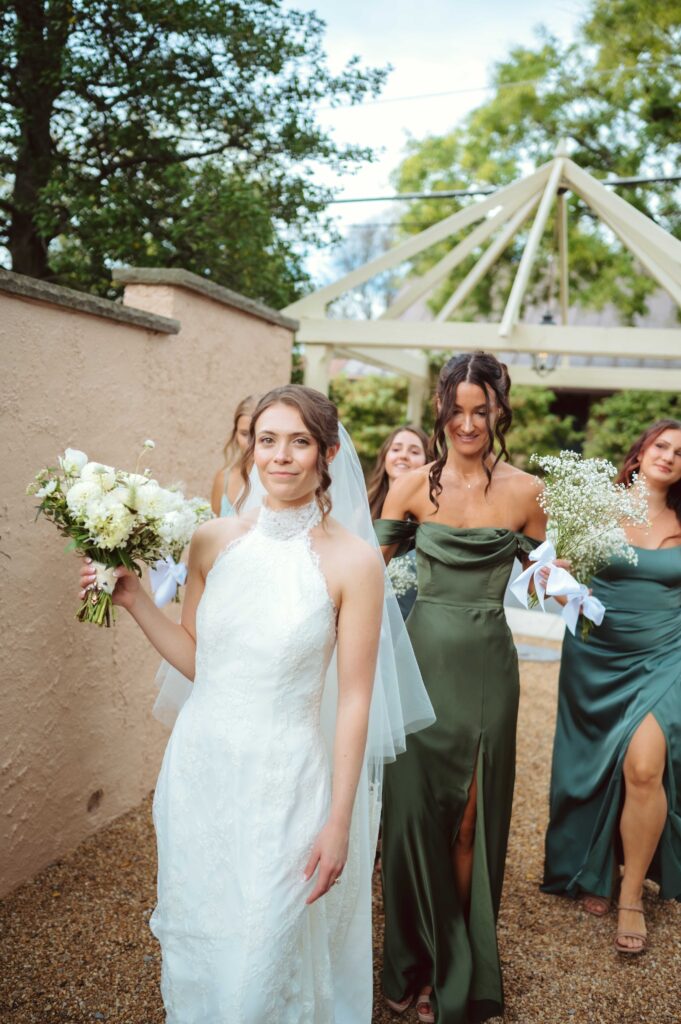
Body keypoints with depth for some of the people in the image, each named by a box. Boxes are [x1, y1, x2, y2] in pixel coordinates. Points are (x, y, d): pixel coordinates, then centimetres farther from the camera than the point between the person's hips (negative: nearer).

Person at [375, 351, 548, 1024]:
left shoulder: (522, 490, -1)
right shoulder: (415, 485, -3)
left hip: (487, 664, 0)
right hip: (424, 658, 0)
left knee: (472, 820, 11)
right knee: (416, 809, 9)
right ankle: (415, 964, 33)